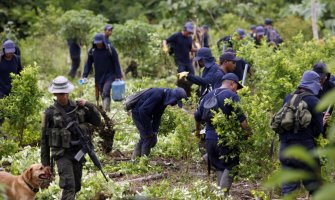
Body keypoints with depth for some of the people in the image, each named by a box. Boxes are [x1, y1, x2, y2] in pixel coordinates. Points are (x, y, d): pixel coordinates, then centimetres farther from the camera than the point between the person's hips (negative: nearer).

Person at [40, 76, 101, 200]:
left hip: (78, 152, 4)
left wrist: (89, 106, -8)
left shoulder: (78, 107, 4)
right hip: (62, 154, -4)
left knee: (76, 187, 12)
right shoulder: (50, 113, -5)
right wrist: (45, 163, 0)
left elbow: (97, 122, 7)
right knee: (69, 185, -19)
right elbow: (44, 139, 1)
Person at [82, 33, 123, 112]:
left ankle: (106, 110, -28)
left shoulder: (110, 49, -6)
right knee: (102, 94, 9)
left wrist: (118, 76, -8)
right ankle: (106, 110, 19)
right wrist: (84, 76, -2)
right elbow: (88, 64, 8)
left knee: (105, 92, -21)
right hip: (99, 77, 4)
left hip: (110, 75, -4)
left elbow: (116, 63, -3)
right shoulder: (92, 51, 3)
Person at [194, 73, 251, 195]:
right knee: (231, 166, 1)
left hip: (210, 138, 6)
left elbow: (198, 115, 21)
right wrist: (248, 131, -7)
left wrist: (198, 129, 37)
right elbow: (240, 117, -16)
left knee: (219, 167, 15)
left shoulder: (209, 95, 14)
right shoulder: (232, 96, -7)